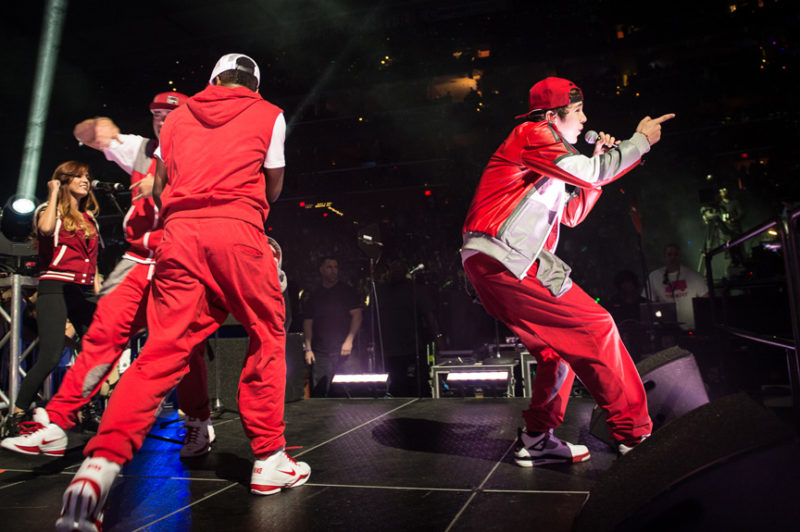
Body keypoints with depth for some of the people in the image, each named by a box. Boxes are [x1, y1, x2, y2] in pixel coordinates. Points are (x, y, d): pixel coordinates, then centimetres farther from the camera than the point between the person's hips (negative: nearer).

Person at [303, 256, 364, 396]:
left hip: (343, 351, -2)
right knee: (318, 393, -3)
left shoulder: (347, 291, 7)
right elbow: (308, 323, 13)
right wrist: (308, 349, 3)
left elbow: (357, 315, 1)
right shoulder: (314, 296, 13)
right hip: (320, 353, 2)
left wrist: (349, 341, -9)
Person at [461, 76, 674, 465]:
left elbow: (572, 215, 27)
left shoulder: (547, 159, 28)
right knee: (595, 329, -8)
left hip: (490, 265, 10)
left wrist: (598, 163, 21)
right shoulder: (532, 135, -1)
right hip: (504, 261, -10)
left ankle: (536, 440, 16)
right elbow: (591, 173, -10)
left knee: (563, 342, 13)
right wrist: (640, 139, 4)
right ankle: (634, 433, 0)